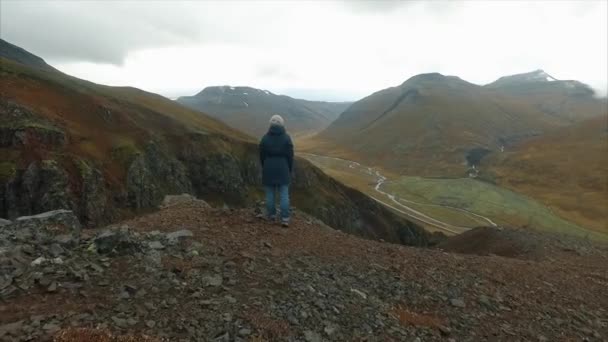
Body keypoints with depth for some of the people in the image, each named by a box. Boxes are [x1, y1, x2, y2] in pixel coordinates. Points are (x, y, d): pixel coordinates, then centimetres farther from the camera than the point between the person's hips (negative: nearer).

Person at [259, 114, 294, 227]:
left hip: (269, 168, 1)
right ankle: (285, 219, -2)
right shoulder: (286, 137, -7)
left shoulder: (265, 138, -3)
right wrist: (290, 170, 7)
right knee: (284, 194, 2)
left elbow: (262, 156, 2)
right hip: (283, 169, -1)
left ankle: (271, 214, 23)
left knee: (270, 193, 12)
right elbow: (290, 155, -5)